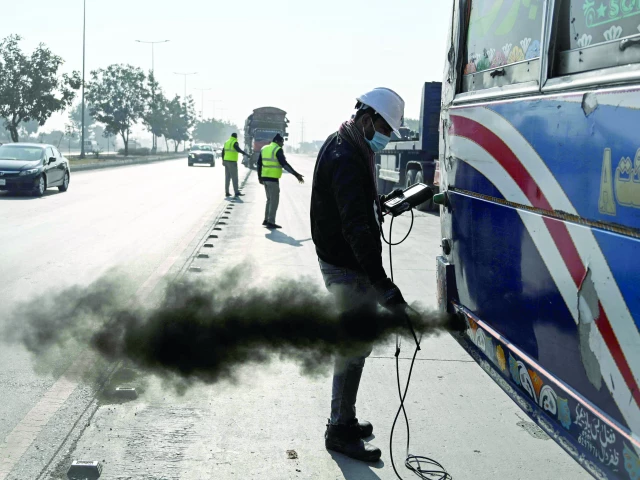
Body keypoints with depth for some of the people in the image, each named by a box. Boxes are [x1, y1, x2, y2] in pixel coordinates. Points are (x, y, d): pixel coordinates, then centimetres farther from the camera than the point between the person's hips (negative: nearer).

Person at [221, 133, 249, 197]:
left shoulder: (226, 142, 14)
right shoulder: (234, 143, -10)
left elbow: (223, 152, 22)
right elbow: (239, 150, -26)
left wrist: (223, 160, 32)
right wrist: (246, 154, -23)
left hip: (226, 161, 8)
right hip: (232, 162, -8)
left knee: (227, 177, 9)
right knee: (234, 177, -6)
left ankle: (227, 192, 8)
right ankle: (236, 192, -8)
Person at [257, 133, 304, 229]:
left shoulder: (264, 149, 13)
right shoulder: (278, 150, -9)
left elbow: (259, 164, 17)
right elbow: (284, 164, -17)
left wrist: (259, 177, 26)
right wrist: (296, 174, -18)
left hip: (265, 178, 8)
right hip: (273, 179, -8)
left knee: (270, 199, 19)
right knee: (274, 200, -2)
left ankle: (266, 220, 20)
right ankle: (271, 222, -3)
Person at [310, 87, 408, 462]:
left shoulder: (347, 148, 11)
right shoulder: (346, 159, -23)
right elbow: (356, 228, -31)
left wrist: (381, 200, 10)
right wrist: (384, 284, -34)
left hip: (345, 262, 10)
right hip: (349, 269, -10)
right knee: (354, 347, -2)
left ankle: (344, 420, 30)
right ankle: (341, 430, 9)